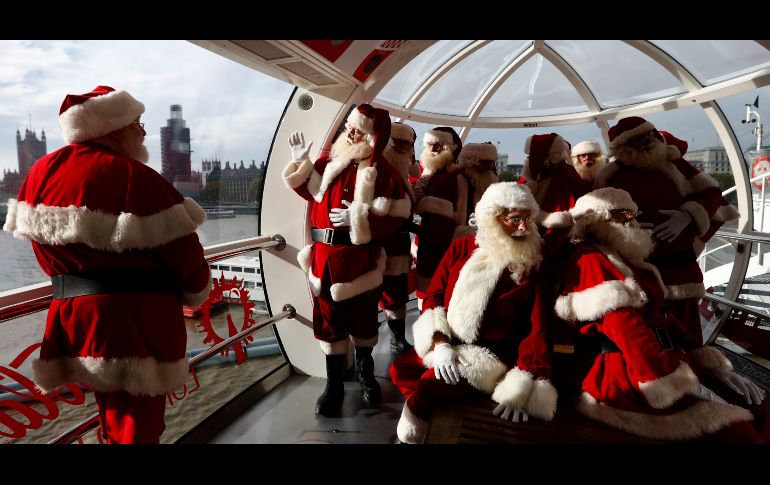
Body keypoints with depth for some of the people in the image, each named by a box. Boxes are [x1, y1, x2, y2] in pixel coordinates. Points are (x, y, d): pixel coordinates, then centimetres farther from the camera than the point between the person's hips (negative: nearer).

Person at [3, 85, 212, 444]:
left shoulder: (41, 173, 5)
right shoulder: (135, 178, -18)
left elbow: (43, 250, 13)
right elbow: (182, 252, -14)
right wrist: (196, 290, 5)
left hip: (73, 313, 8)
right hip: (135, 320, -7)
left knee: (114, 414, 26)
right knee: (137, 422, 7)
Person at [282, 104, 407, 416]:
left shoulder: (382, 172, -9)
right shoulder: (330, 161, 6)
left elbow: (393, 220, -13)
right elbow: (311, 191, 16)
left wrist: (357, 218, -23)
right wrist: (300, 163, 4)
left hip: (361, 261, -4)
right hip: (325, 257, 4)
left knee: (363, 318, 14)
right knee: (329, 320, 10)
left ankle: (365, 373, 40)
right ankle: (334, 385, 25)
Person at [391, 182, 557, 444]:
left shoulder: (532, 265, -7)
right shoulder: (461, 247, 0)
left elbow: (537, 327, -12)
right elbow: (433, 296, 2)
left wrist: (520, 388, -21)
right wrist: (440, 343, -14)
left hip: (493, 354, -4)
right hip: (446, 343, 4)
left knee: (435, 381, -24)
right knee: (400, 369, -12)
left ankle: (418, 415, 9)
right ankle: (426, 411, 15)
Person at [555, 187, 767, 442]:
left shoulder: (629, 262, 21)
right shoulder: (590, 261, -9)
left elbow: (663, 318, 16)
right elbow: (624, 328, -19)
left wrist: (715, 366, 5)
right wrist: (685, 384, -22)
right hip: (619, 372, -9)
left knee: (752, 406, 0)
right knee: (729, 424, -18)